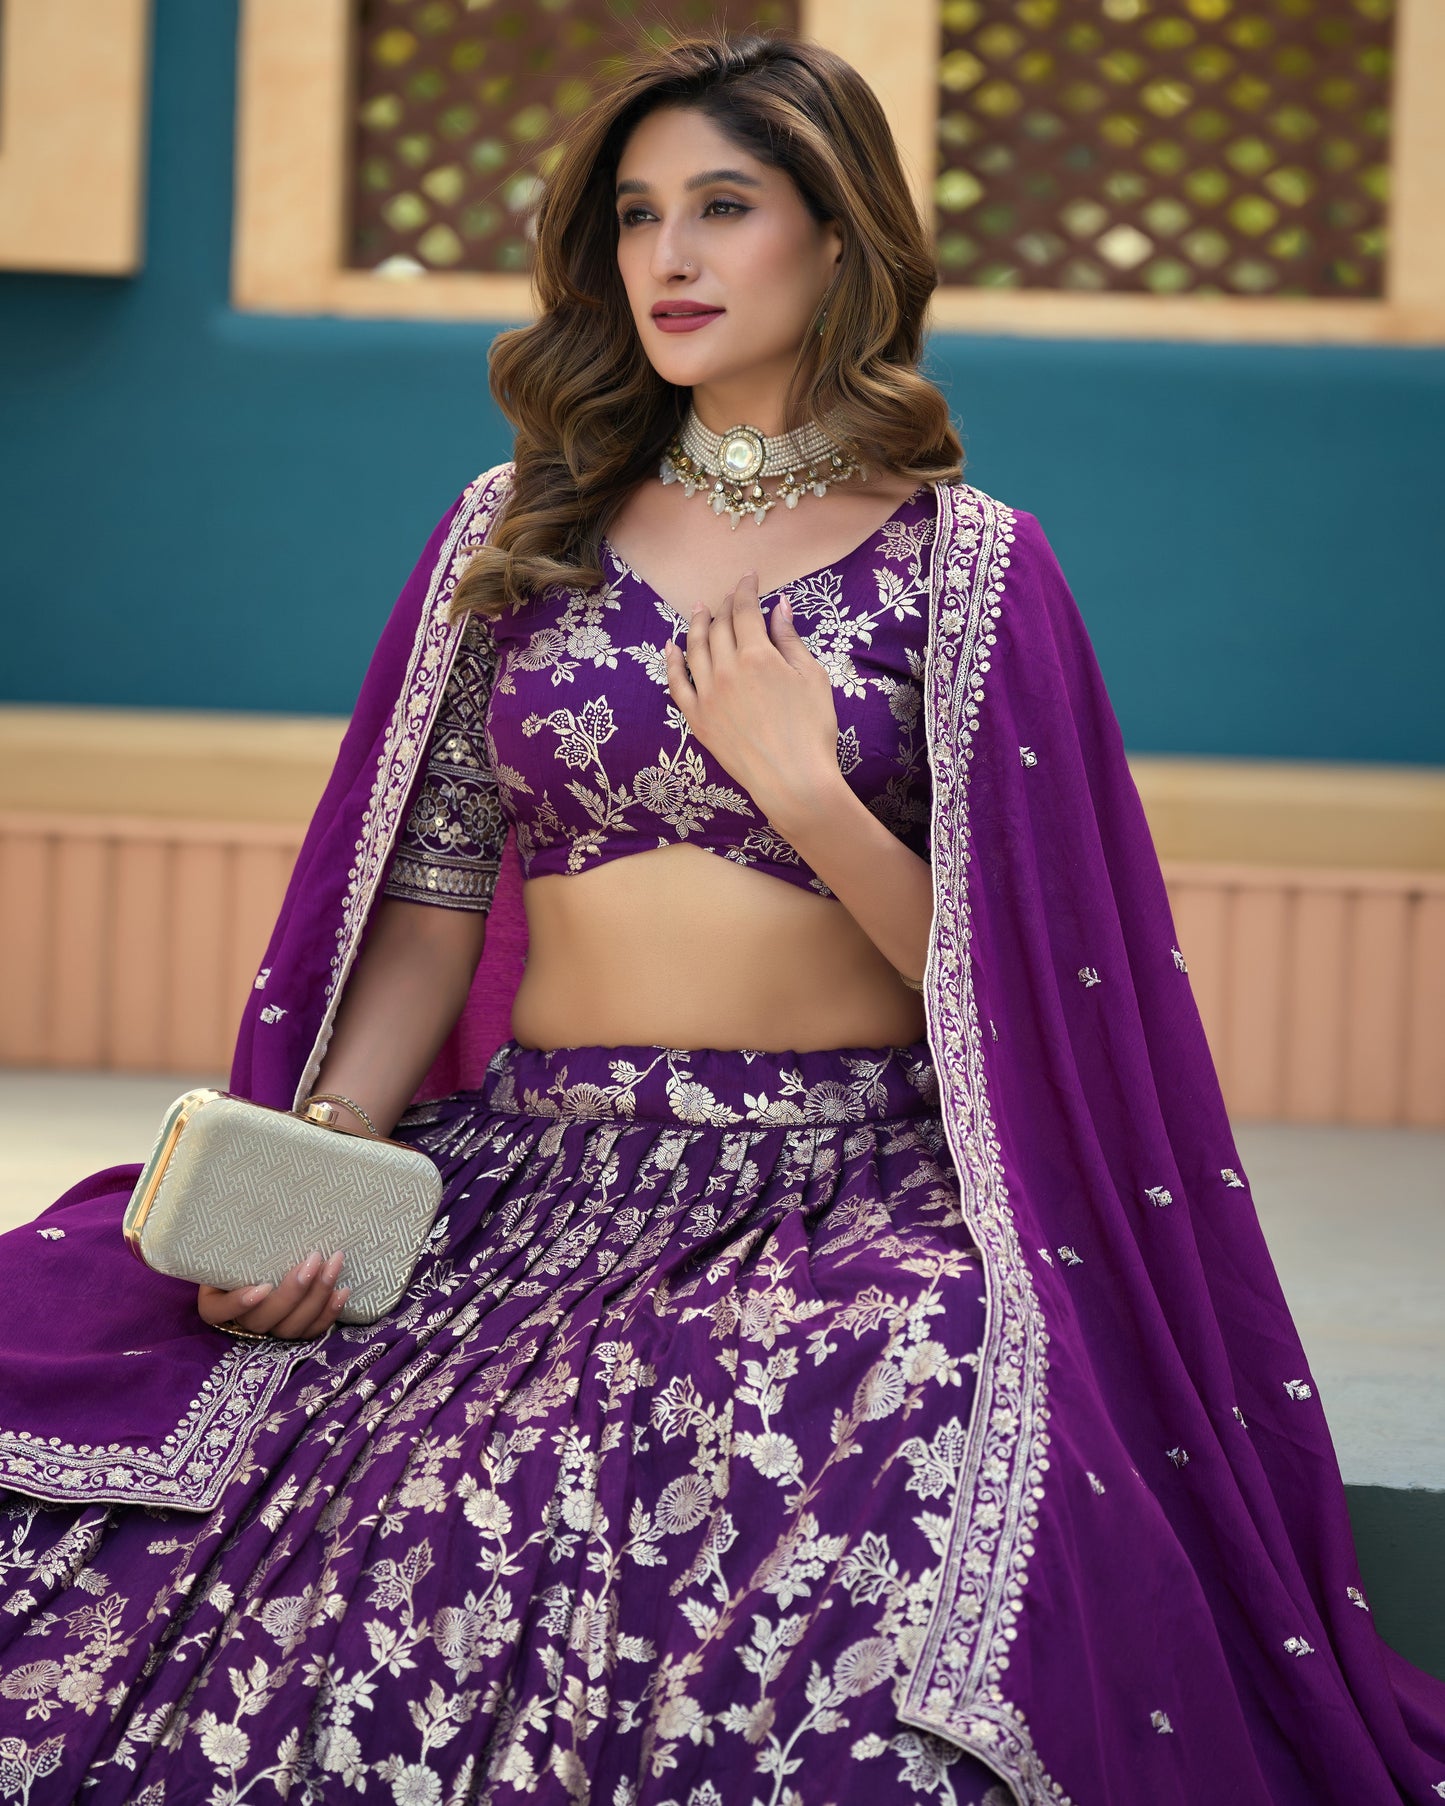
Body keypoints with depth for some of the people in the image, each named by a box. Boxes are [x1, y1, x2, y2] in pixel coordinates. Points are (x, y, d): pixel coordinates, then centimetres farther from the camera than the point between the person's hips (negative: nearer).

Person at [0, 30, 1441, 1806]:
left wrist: (801, 790, -9)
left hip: (860, 1184, -2)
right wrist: (320, 1155, -5)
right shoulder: (516, 531, 14)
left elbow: (1001, 969, 3)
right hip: (532, 1174, 3)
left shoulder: (967, 564, 4)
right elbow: (431, 898, 10)